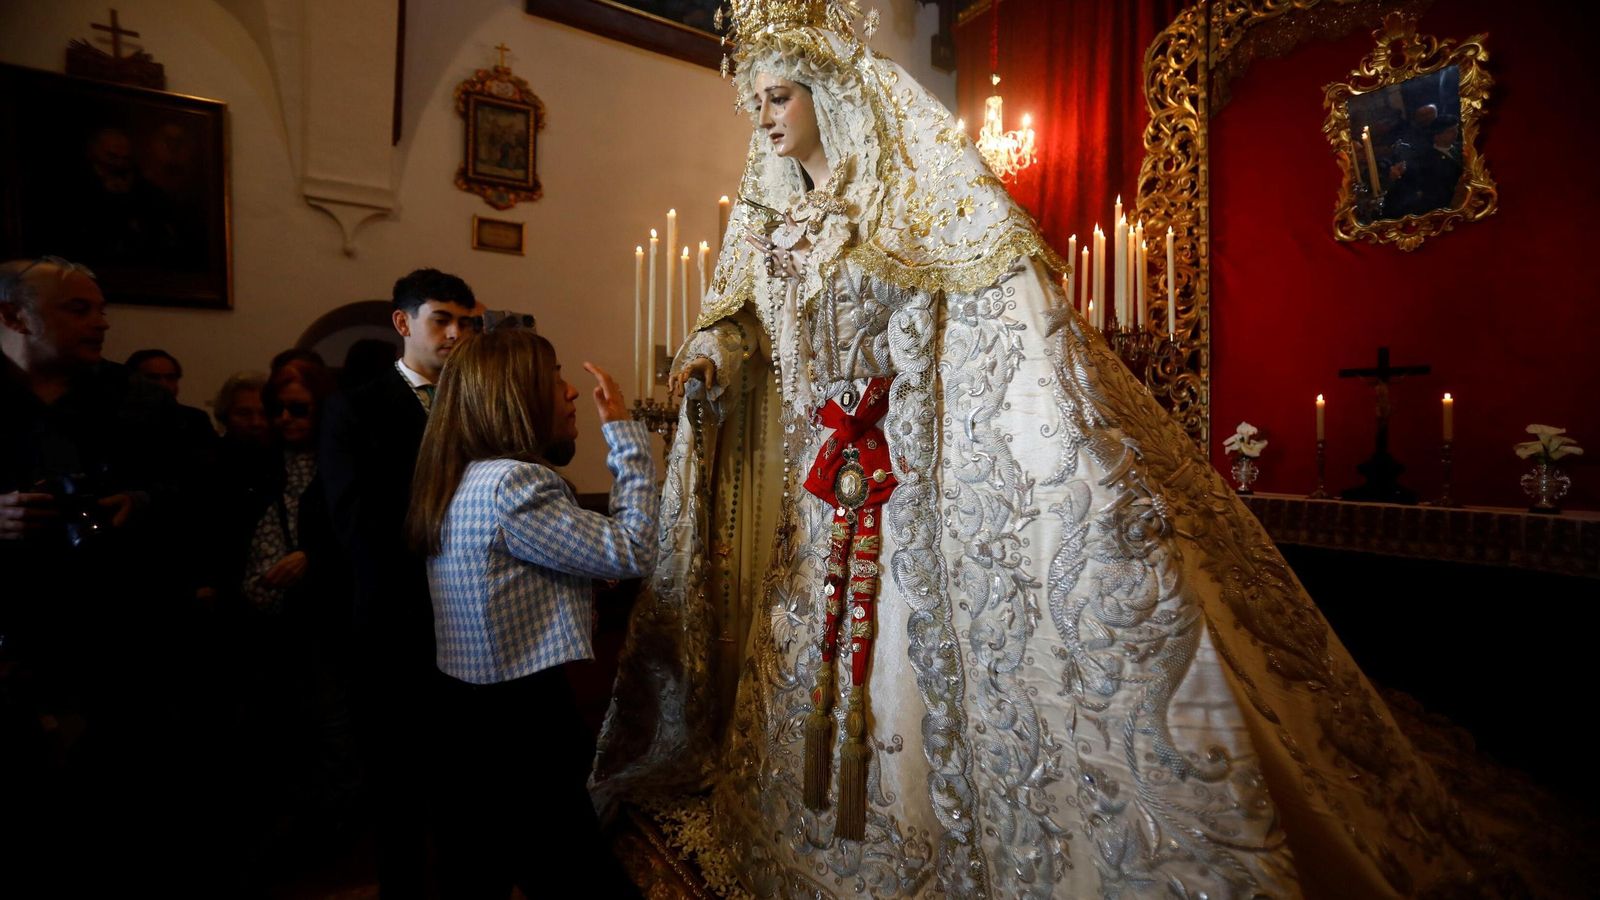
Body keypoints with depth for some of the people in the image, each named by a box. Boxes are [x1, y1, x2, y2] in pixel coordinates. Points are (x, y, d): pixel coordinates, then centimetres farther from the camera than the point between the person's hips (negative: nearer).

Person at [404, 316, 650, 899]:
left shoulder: (462, 480, 7)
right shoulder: (509, 484, -24)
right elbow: (632, 551, -22)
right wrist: (624, 430, -16)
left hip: (470, 713, 10)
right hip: (522, 722, -10)